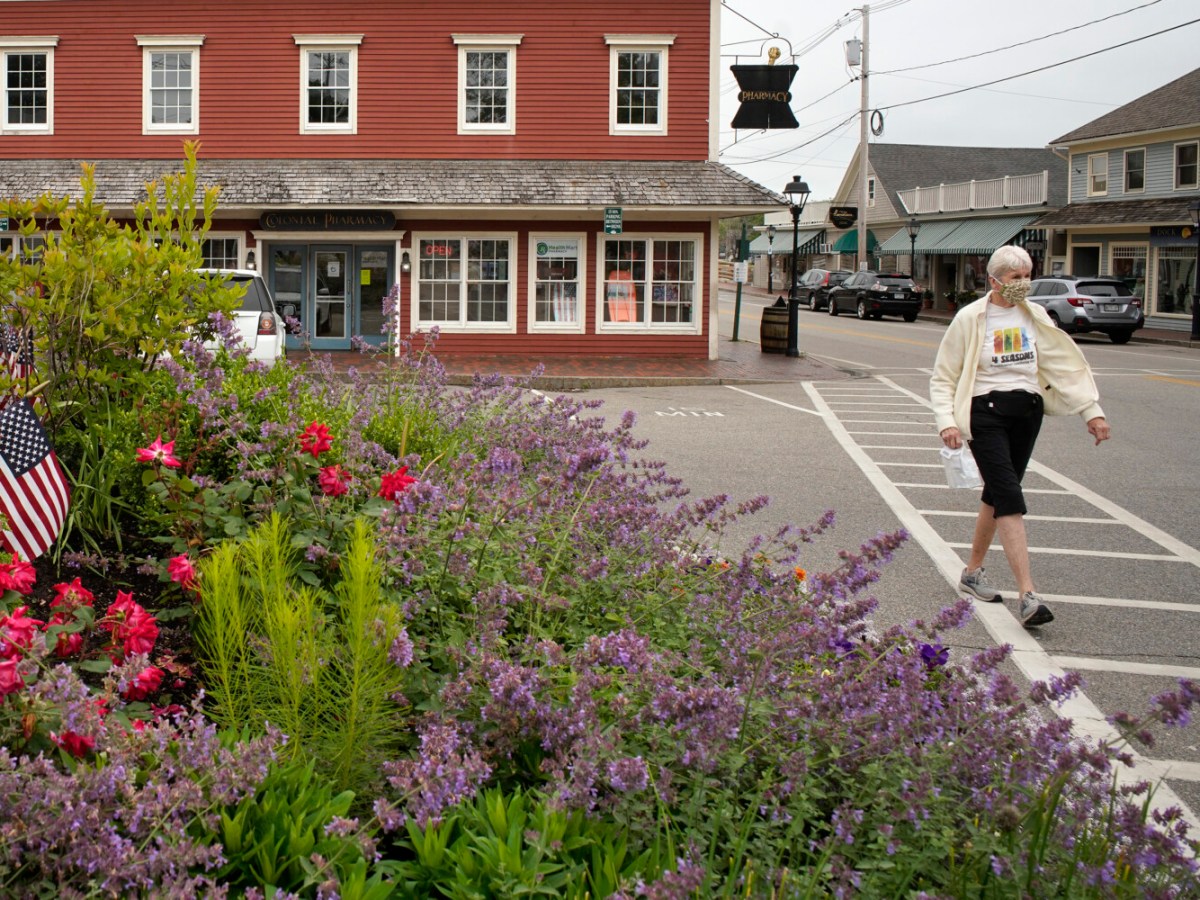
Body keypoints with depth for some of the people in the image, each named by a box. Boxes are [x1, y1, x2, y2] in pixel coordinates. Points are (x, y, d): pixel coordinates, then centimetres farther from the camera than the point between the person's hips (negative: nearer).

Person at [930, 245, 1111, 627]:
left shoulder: (1034, 316, 6)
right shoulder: (970, 318, -7)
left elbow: (1065, 364, 10)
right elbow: (943, 378, -4)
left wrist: (1092, 411, 3)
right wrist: (947, 421, -18)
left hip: (1027, 411, 5)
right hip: (986, 412, -5)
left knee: (997, 494, 13)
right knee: (1010, 498, -15)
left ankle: (972, 572, 32)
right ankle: (1028, 596, -20)